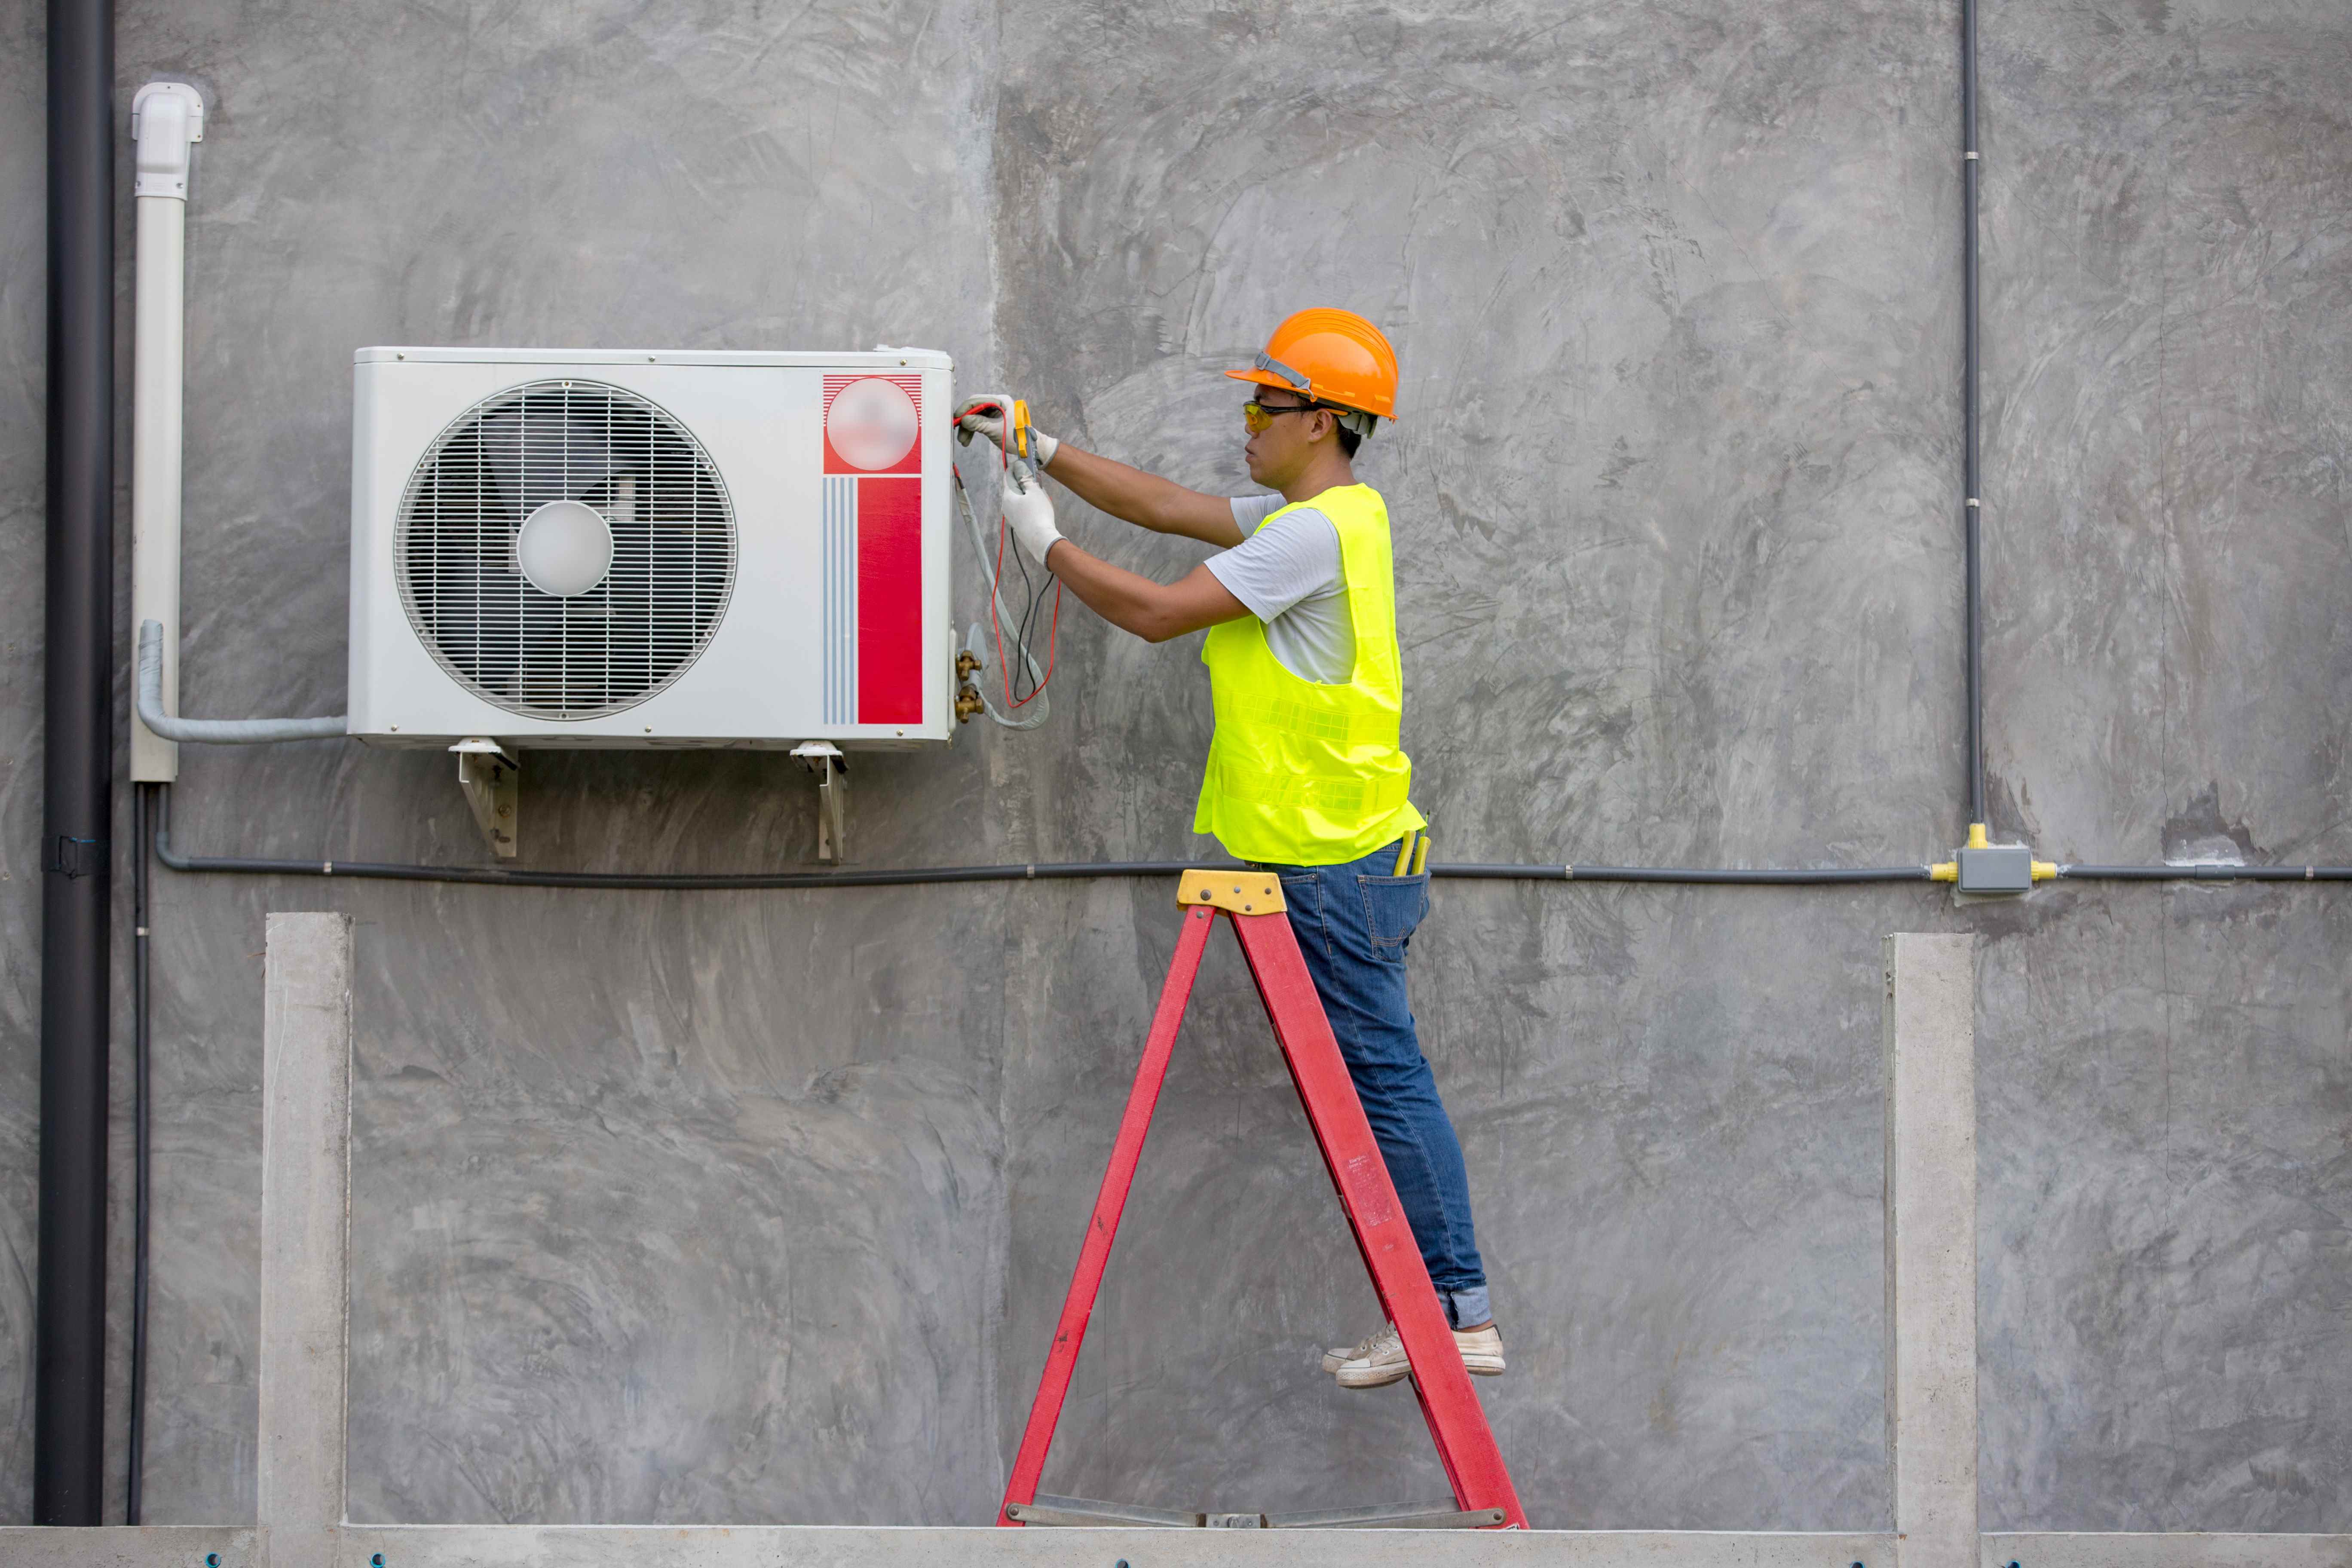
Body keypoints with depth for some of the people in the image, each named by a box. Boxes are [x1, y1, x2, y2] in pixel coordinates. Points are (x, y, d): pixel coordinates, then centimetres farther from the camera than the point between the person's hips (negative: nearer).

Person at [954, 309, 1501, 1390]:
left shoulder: (1315, 532, -17)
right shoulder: (1331, 516, 15)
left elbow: (1158, 612, -18)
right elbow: (1166, 507, 21)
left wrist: (1046, 544, -6)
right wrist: (1042, 451, 18)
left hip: (1336, 861, -10)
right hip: (1349, 853, 10)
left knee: (1385, 1077, -7)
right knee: (1381, 1077, 10)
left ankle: (1459, 1314, -4)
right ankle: (1443, 1311, 12)